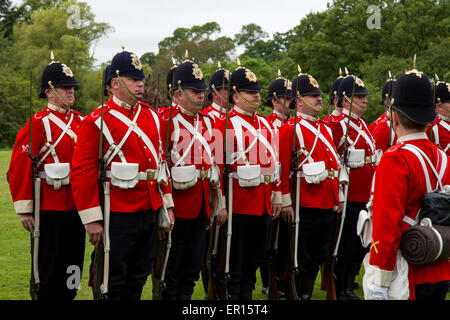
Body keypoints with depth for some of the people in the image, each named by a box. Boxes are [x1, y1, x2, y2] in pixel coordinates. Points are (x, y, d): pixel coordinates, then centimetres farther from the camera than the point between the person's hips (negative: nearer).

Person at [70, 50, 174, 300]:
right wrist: (92, 219, -14)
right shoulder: (97, 121, -8)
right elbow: (82, 172, -11)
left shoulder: (151, 116, 11)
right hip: (117, 215, -6)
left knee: (138, 278, 14)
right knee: (112, 281, 3)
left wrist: (167, 204, 13)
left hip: (150, 212, 6)